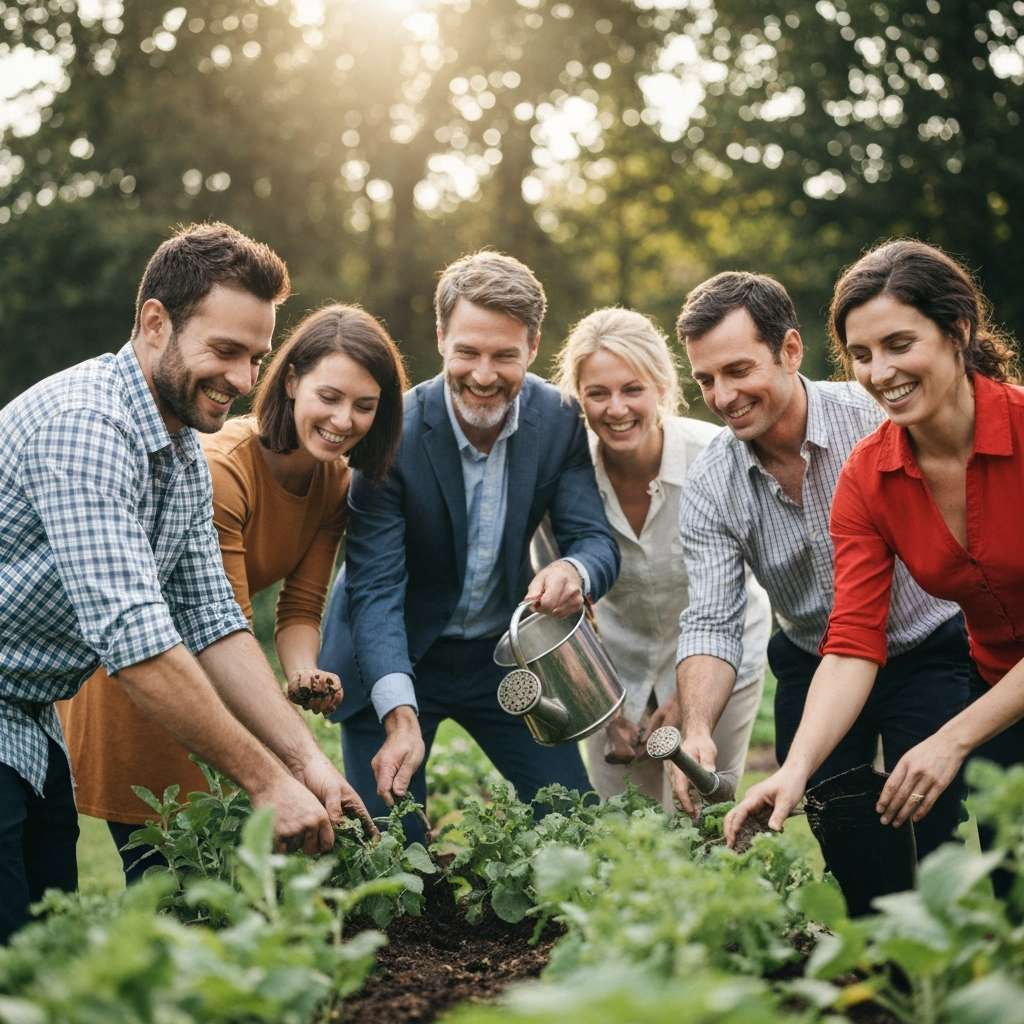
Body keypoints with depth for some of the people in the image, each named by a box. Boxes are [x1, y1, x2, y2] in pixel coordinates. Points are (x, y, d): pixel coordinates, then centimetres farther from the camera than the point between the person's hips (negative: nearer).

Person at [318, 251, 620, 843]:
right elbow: (375, 586, -25)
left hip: (506, 654, 3)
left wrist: (574, 571, -39)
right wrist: (400, 717, -39)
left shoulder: (559, 424, -11)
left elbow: (597, 538, -12)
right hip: (397, 659, -3)